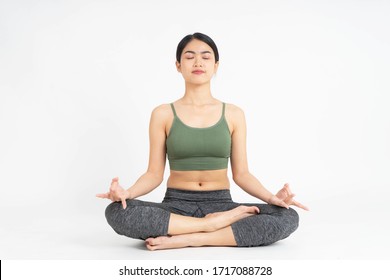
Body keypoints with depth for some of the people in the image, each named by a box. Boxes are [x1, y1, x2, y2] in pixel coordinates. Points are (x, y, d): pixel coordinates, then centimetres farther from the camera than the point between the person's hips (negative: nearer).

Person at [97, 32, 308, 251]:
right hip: (176, 205, -1)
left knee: (288, 218, -26)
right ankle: (213, 224, -24)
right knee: (117, 212, -32)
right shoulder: (163, 114, 2)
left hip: (220, 204, 1)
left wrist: (272, 197, -15)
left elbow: (241, 173, 4)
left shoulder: (233, 114, 5)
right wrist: (127, 193, -20)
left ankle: (190, 239, -25)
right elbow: (155, 173, 1)